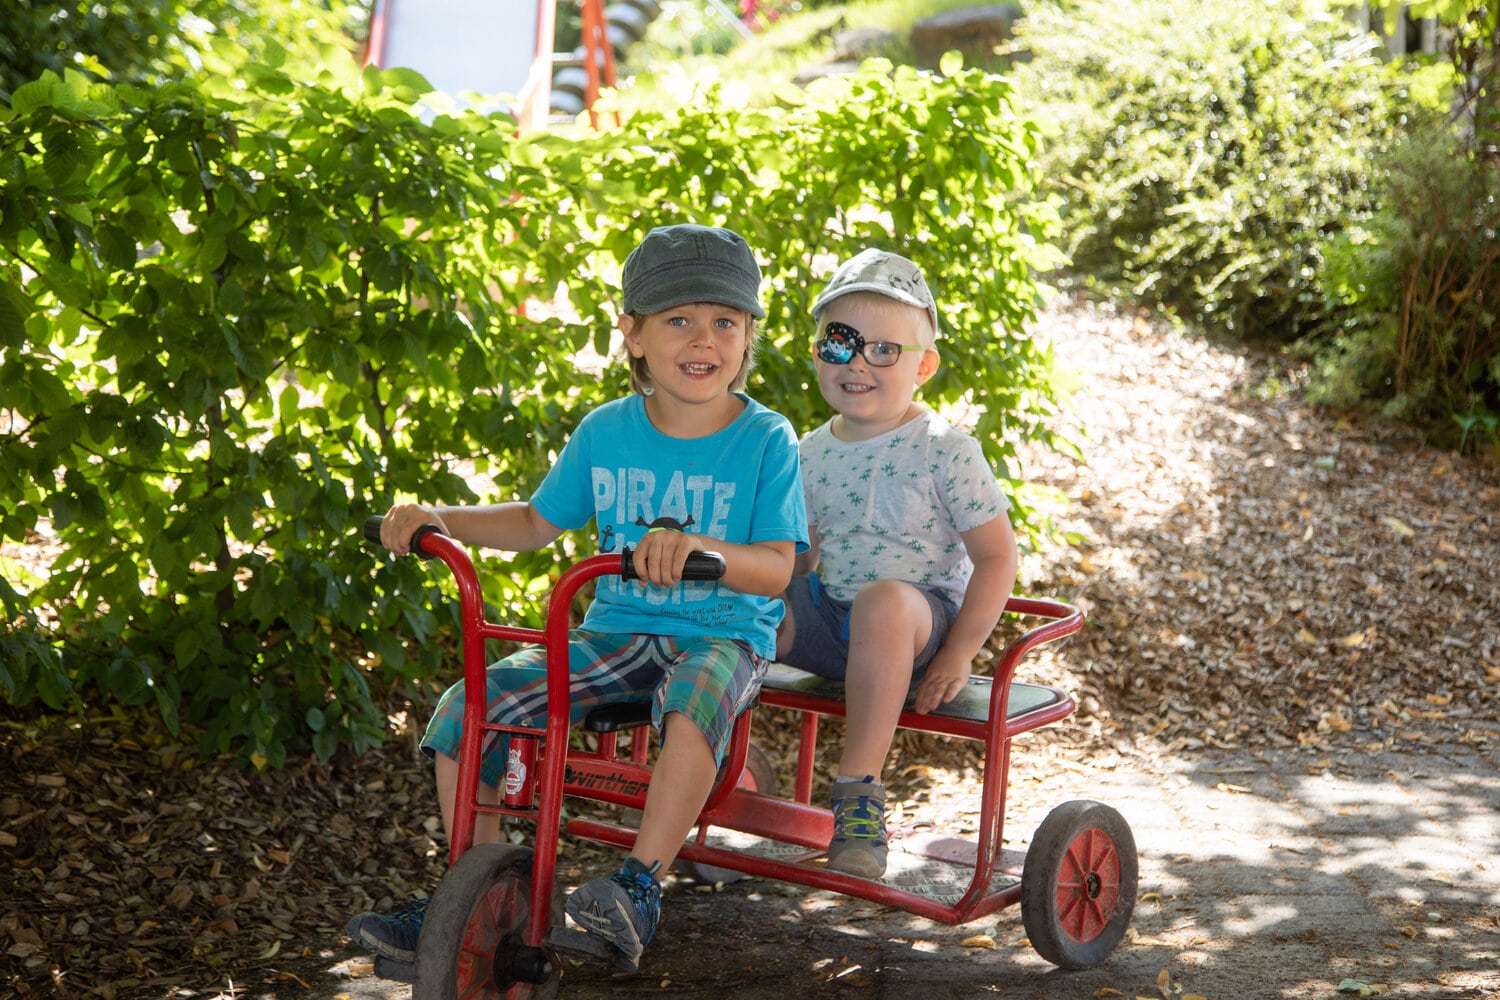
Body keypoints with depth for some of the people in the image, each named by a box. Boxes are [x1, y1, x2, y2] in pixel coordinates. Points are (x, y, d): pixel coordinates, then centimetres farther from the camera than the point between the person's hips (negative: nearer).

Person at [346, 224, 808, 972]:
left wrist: (701, 547, -36)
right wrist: (440, 518, 1)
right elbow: (537, 523, 16)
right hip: (615, 629, 5)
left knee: (695, 697, -41)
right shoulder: (605, 432, 5)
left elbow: (777, 568, -15)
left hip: (722, 635, -4)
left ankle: (639, 886, -34)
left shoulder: (766, 440, -7)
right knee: (468, 706, -12)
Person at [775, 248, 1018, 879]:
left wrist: (958, 654, -16)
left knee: (884, 601, -41)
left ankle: (859, 794, -35)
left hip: (920, 620, -6)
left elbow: (996, 555, -9)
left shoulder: (945, 452, -9)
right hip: (829, 618, 6)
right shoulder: (811, 454, 8)